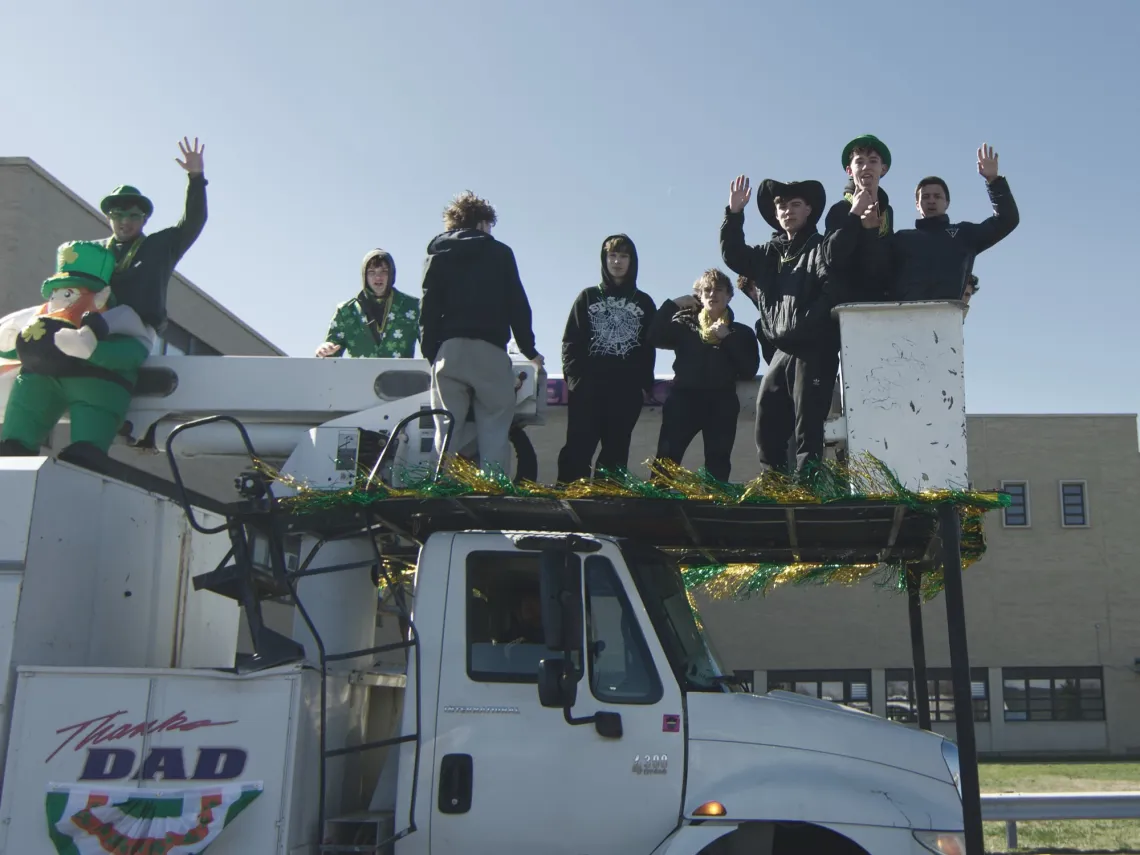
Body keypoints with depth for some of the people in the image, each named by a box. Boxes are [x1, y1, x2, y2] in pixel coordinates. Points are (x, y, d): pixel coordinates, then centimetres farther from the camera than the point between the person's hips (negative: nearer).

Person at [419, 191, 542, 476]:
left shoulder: (437, 253, 15)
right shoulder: (499, 252, 10)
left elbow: (428, 307, 7)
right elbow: (517, 304, 6)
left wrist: (430, 351, 7)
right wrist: (529, 349, 13)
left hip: (448, 349, 2)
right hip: (490, 349, -2)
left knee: (446, 429, 3)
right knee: (494, 430, -1)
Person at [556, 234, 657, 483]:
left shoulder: (644, 302, 14)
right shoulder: (588, 297, 11)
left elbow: (649, 348, 11)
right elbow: (571, 341, 6)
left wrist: (645, 384, 1)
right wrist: (572, 377, -6)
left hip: (627, 389, 1)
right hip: (588, 386, -1)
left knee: (616, 453, 3)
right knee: (578, 448, -7)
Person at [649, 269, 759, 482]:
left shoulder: (741, 332, 12)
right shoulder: (685, 324, 11)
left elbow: (749, 370, -1)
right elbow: (655, 338, -5)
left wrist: (727, 337, -6)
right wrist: (672, 304, -6)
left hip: (721, 404, 1)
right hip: (685, 398, -1)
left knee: (718, 466, 4)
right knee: (666, 459, -9)